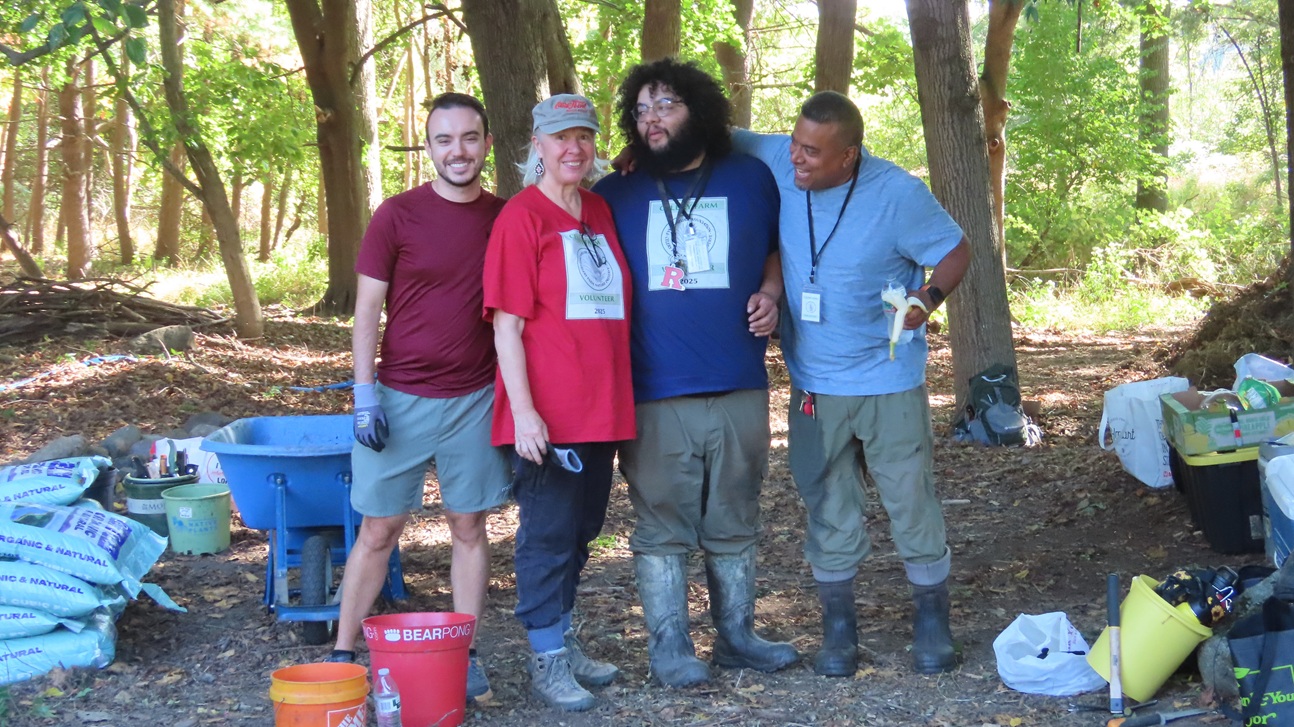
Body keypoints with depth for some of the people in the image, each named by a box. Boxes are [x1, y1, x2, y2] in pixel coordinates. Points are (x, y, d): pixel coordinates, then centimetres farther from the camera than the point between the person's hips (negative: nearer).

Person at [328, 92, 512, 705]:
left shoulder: (505, 218, 4)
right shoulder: (398, 215, -4)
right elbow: (366, 309, -3)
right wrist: (365, 394, -9)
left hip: (476, 399, 2)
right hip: (400, 397, -2)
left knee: (469, 526, 7)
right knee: (378, 529, 3)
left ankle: (464, 655, 17)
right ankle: (342, 653, 13)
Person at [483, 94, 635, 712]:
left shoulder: (601, 213, 11)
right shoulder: (521, 217, -8)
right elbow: (507, 324, -12)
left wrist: (617, 394, 12)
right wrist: (523, 411, -18)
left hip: (602, 406, 7)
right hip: (547, 414, -7)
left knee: (580, 530, 16)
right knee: (548, 533, 0)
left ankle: (563, 640, 29)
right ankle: (547, 660, 12)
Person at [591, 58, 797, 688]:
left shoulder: (750, 179, 8)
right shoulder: (616, 197, 6)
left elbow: (776, 250, 20)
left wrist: (770, 294, -1)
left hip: (739, 389, 1)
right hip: (653, 394, -1)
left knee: (734, 524, 12)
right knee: (662, 528, 3)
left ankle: (736, 635, 24)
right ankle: (668, 645, 14)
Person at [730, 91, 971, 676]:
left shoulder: (898, 194, -16)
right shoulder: (777, 162, -8)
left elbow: (955, 250, -5)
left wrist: (928, 297, -24)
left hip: (889, 381, -3)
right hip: (813, 383, 3)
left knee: (911, 499, 4)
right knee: (827, 507, 10)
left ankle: (931, 621, 21)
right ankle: (838, 625, 24)